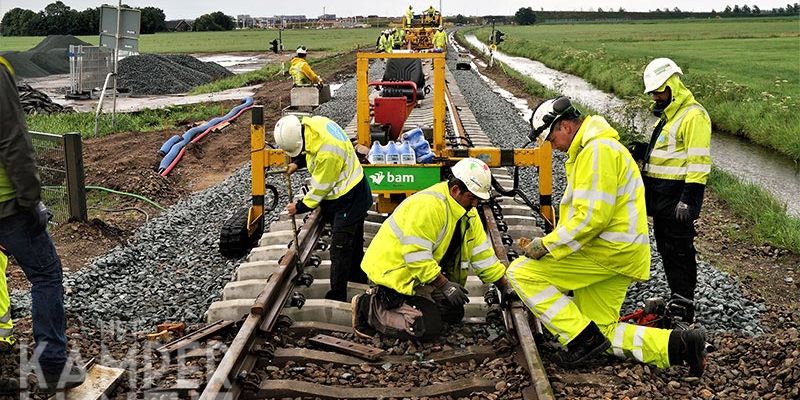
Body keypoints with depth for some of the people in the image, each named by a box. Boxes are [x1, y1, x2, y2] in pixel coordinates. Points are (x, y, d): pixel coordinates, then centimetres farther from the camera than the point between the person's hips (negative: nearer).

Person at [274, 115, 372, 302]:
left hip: (348, 199, -9)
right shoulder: (315, 122, -9)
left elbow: (320, 187, -21)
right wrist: (297, 163, 1)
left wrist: (300, 207, -8)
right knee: (354, 244, 24)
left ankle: (337, 297, 4)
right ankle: (358, 278, 41)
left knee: (340, 250, -3)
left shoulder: (327, 152, -34)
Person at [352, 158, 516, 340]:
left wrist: (505, 287, 5)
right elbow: (416, 255, -30)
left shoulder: (467, 210, 4)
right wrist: (445, 285, -26)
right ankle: (369, 306, -4)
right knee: (428, 326, -18)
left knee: (454, 314, 8)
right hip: (393, 270, -10)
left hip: (421, 270, 10)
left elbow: (481, 251, 8)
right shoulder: (428, 205, -27)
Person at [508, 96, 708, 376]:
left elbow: (592, 217, -24)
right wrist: (549, 241, 14)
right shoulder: (591, 149, 20)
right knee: (604, 332, 14)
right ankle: (678, 345, 7)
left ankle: (584, 337, -9)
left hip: (608, 251, -11)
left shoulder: (597, 150, -16)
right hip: (616, 252, 11)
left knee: (520, 273, -10)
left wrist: (546, 245, -18)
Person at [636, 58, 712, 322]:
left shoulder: (693, 115, -15)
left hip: (677, 197, -10)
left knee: (678, 252, -5)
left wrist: (689, 199, -24)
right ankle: (676, 300, 27)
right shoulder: (668, 114, 18)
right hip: (660, 195, 10)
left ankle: (684, 312, 2)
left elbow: (699, 161, -20)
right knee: (666, 249, 15)